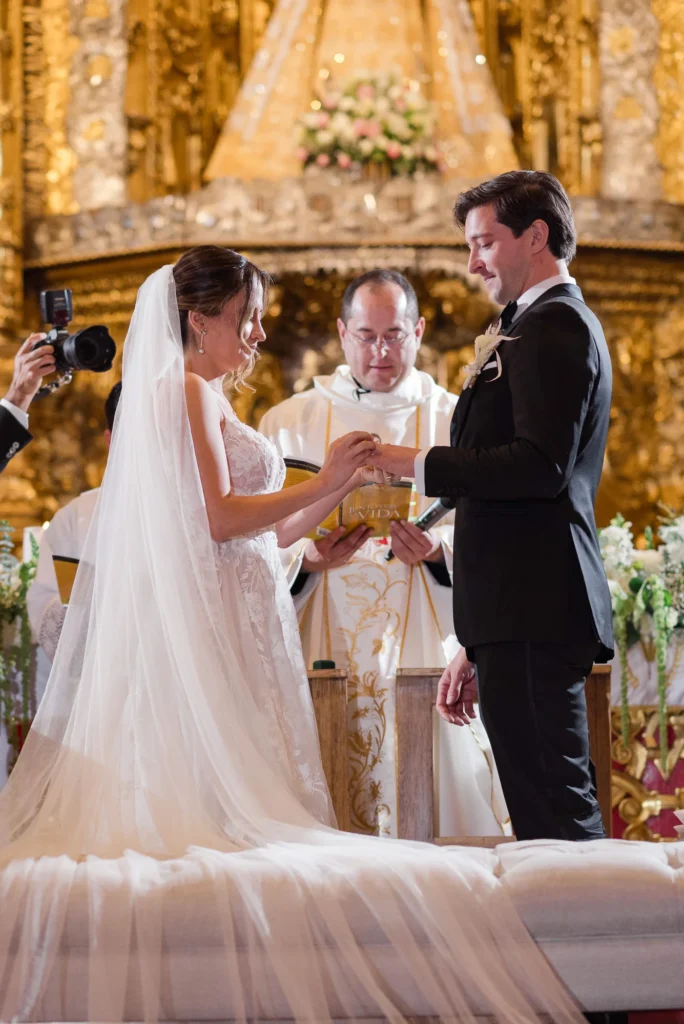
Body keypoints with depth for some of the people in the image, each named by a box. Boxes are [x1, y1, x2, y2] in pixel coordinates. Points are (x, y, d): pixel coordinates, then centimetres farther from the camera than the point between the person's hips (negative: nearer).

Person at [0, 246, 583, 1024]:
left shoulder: (209, 400, 22)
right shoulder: (186, 392, -8)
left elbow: (258, 534, 20)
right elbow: (217, 518, -18)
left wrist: (339, 487, 15)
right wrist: (321, 484, -13)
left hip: (243, 622, 10)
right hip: (210, 621, -10)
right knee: (221, 789, -12)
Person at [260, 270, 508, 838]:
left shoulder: (455, 420, 11)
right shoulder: (290, 423, 11)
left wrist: (438, 550, -18)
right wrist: (308, 557, -16)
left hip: (424, 643, 0)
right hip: (325, 648, 0)